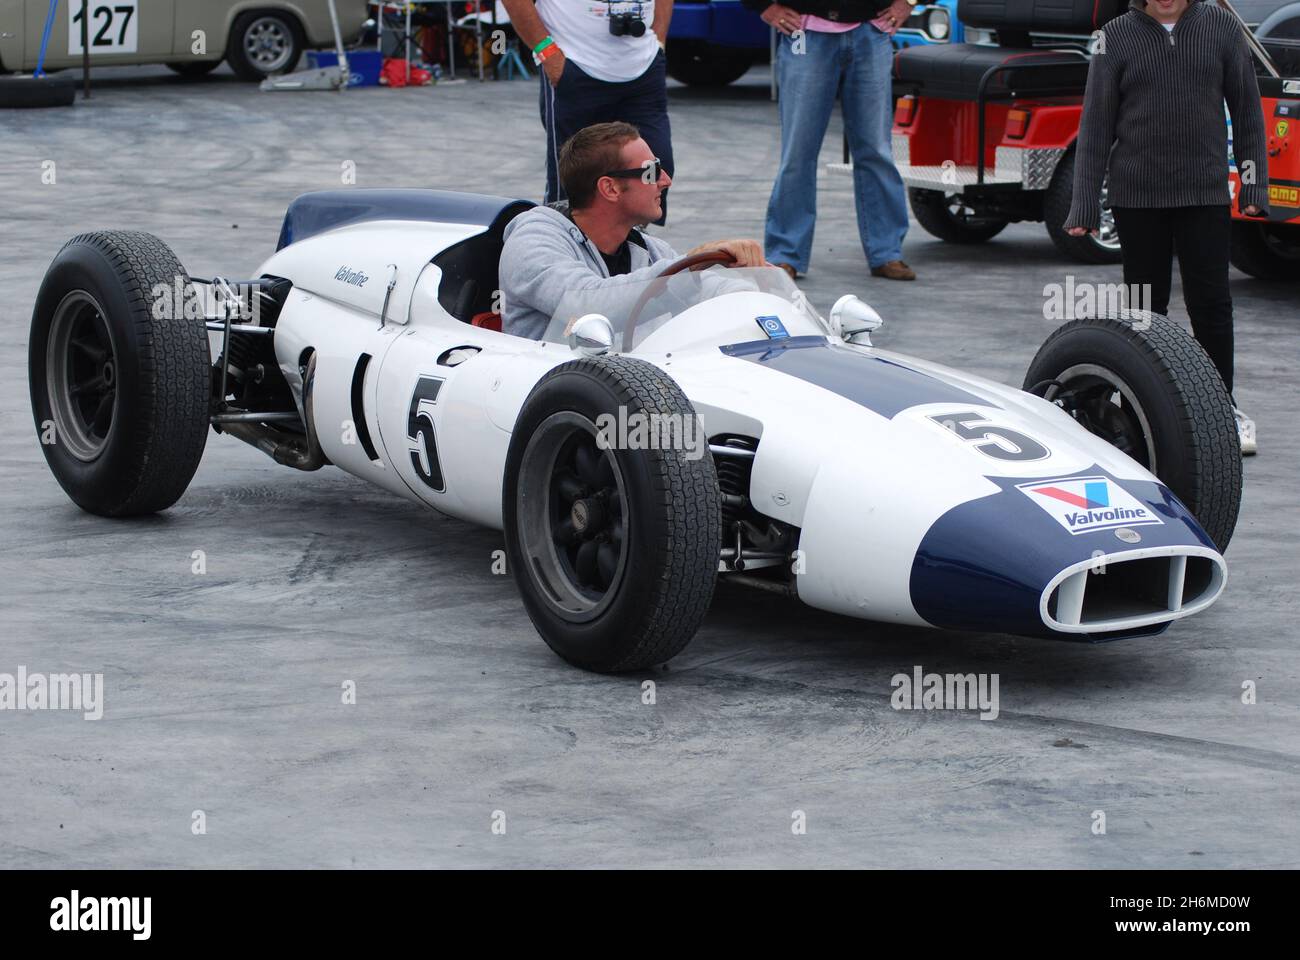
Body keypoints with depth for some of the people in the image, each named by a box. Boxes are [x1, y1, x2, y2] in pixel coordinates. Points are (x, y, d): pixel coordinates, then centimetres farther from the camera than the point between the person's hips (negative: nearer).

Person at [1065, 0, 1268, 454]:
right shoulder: (1117, 36, -1)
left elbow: (1246, 109, 7)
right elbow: (1096, 124, 0)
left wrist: (1254, 183, 1)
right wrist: (1085, 204, -4)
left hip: (1206, 194, 0)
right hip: (1138, 196, 0)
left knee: (1211, 302, 0)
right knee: (1145, 303, 6)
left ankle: (1223, 406, 12)